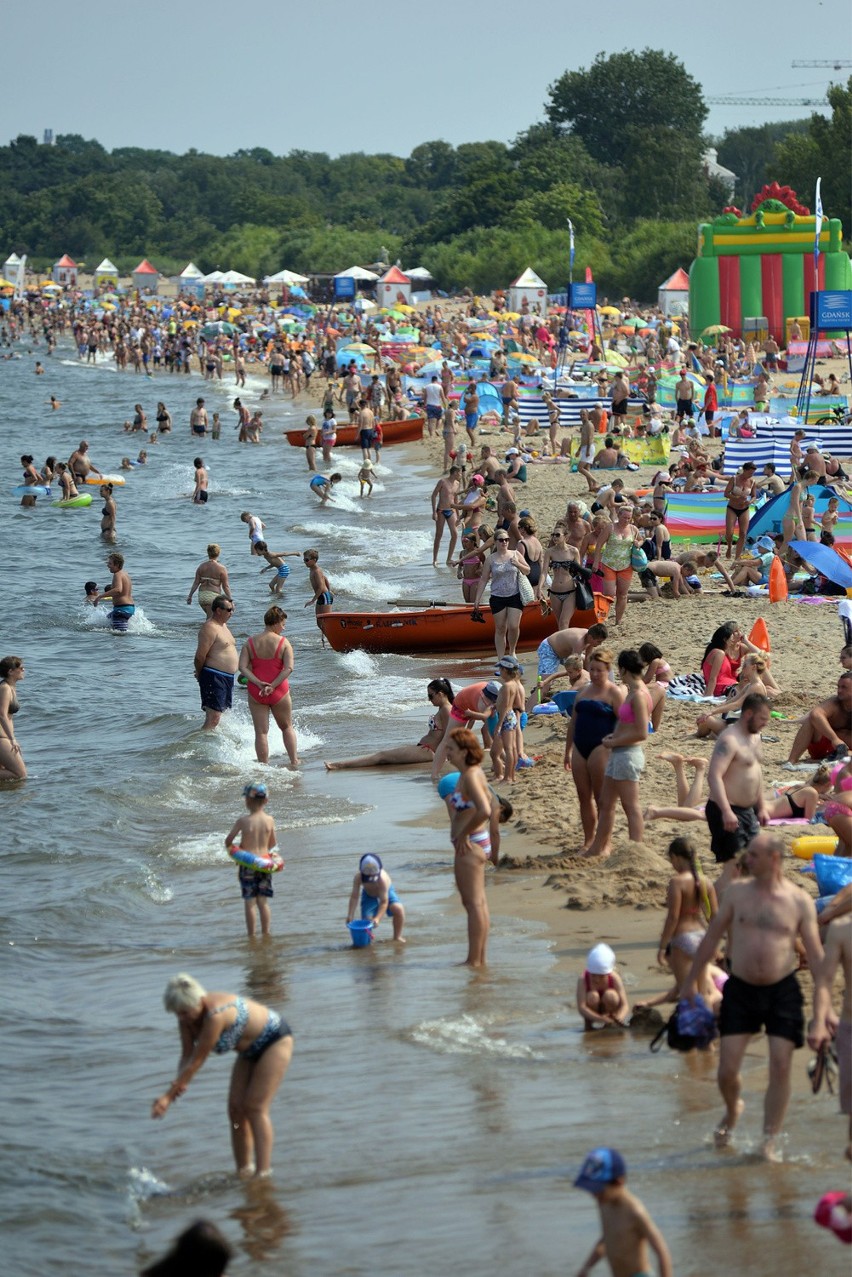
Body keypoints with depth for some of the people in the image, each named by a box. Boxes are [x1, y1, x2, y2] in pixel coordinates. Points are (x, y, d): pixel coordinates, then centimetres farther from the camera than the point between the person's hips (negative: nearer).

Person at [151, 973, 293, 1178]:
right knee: (236, 1107, 1)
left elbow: (196, 1061, -32)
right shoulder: (187, 1016, -12)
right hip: (251, 1049, 8)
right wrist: (179, 1084, -29)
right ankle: (243, 1173, 6)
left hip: (275, 1040, -8)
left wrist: (169, 1095, -29)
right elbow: (187, 1056, -9)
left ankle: (263, 1175, -17)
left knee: (255, 1108, -15)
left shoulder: (215, 1016, -37)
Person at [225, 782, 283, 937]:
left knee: (250, 902, 3)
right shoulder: (269, 820, -3)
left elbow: (228, 841, -5)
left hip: (247, 865, -3)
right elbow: (273, 843, 8)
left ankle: (251, 935, 5)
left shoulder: (243, 821, -12)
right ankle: (266, 932, 13)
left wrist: (231, 847, 16)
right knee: (263, 902, 12)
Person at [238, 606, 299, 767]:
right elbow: (289, 668, -17)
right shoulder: (283, 642, -7)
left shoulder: (250, 642, 0)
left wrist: (259, 683, -15)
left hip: (256, 692, 1)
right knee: (287, 727, 19)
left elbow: (242, 667, -9)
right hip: (279, 692, -1)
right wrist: (272, 686, -17)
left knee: (261, 732, 4)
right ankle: (294, 761, 22)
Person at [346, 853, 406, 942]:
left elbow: (384, 902, -37)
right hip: (369, 895, 3)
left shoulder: (383, 878, -40)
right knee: (367, 920, -10)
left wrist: (377, 918, -46)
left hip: (386, 892, -2)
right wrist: (350, 915, -29)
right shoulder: (358, 877, -32)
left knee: (398, 909, -28)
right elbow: (354, 897, -24)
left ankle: (397, 937, -9)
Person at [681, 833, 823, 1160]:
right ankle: (733, 1111, 33)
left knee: (780, 1068, -5)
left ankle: (769, 1142, 7)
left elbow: (815, 954, 0)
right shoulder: (737, 892, 2)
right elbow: (711, 938, 10)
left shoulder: (800, 902, -2)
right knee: (727, 1070, 0)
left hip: (782, 990, -1)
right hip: (741, 989, 1)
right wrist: (690, 982, 11)